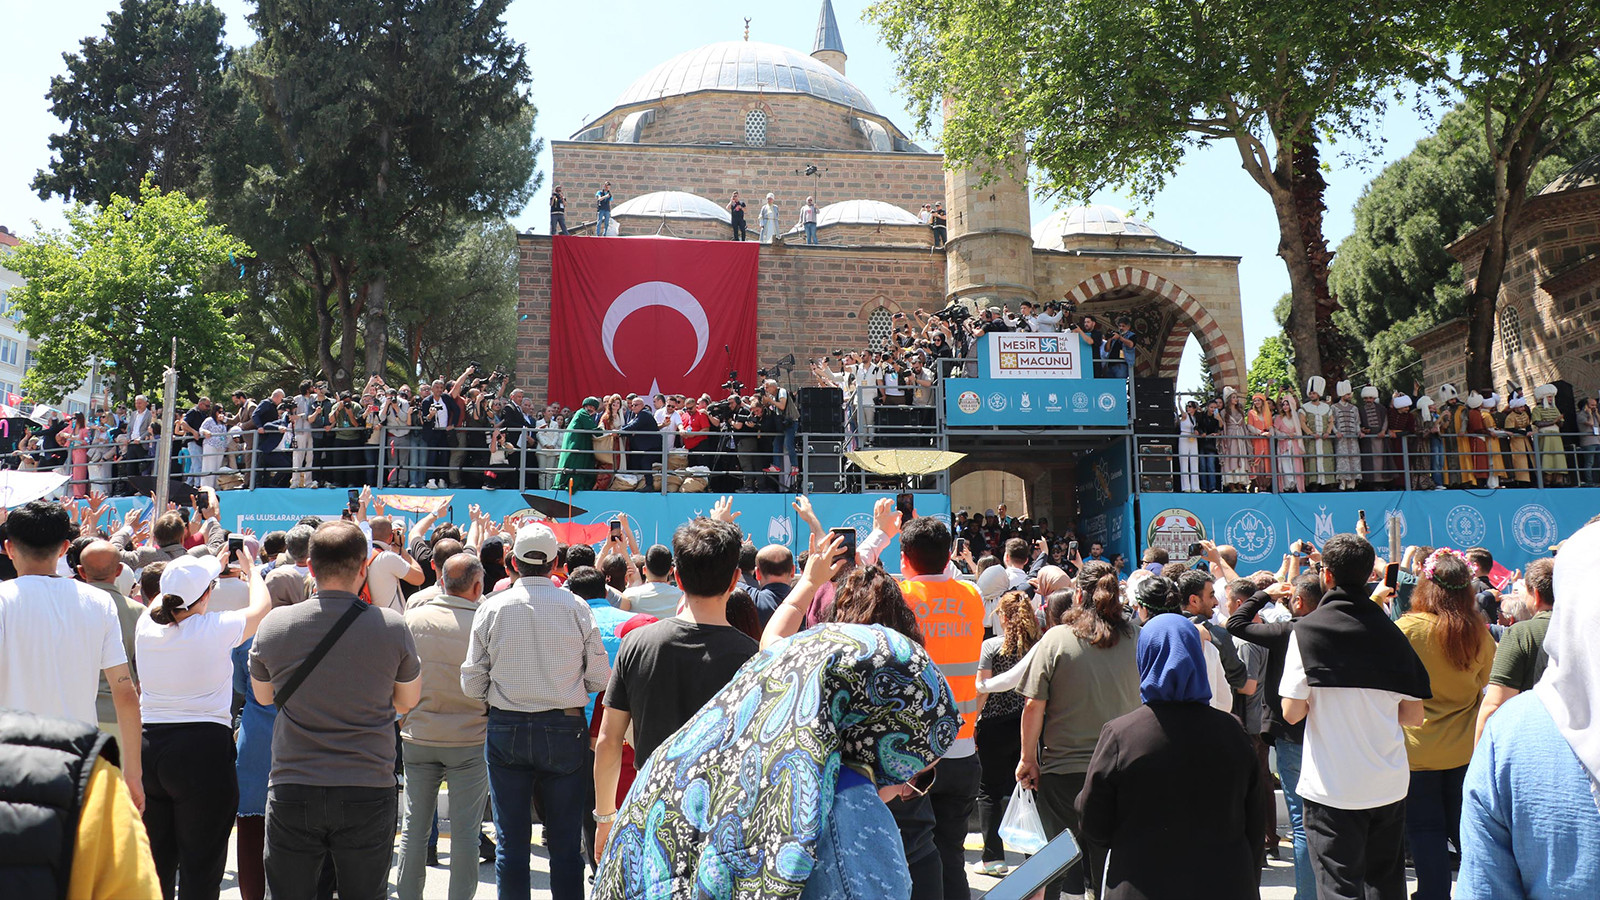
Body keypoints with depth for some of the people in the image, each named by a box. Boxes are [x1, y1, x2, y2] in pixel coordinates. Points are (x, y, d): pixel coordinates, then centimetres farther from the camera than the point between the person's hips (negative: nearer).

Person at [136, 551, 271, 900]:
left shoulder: (146, 626, 0)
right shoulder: (215, 629, -13)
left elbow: (164, 597, 24)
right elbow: (261, 608, 7)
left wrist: (212, 568, 37)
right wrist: (251, 570, 26)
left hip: (149, 744, 6)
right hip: (202, 750, -5)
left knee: (156, 860, 18)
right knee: (200, 869, 2)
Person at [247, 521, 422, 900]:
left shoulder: (274, 624, -4)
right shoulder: (392, 627, -9)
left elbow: (262, 695, 14)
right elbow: (408, 700, 7)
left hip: (291, 793, 1)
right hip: (368, 794, -1)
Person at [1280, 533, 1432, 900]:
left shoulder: (1307, 630, -11)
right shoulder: (1390, 632, 1)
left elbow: (1292, 712, -12)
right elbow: (1414, 715, 4)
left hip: (1331, 788, -5)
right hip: (1389, 785, 5)